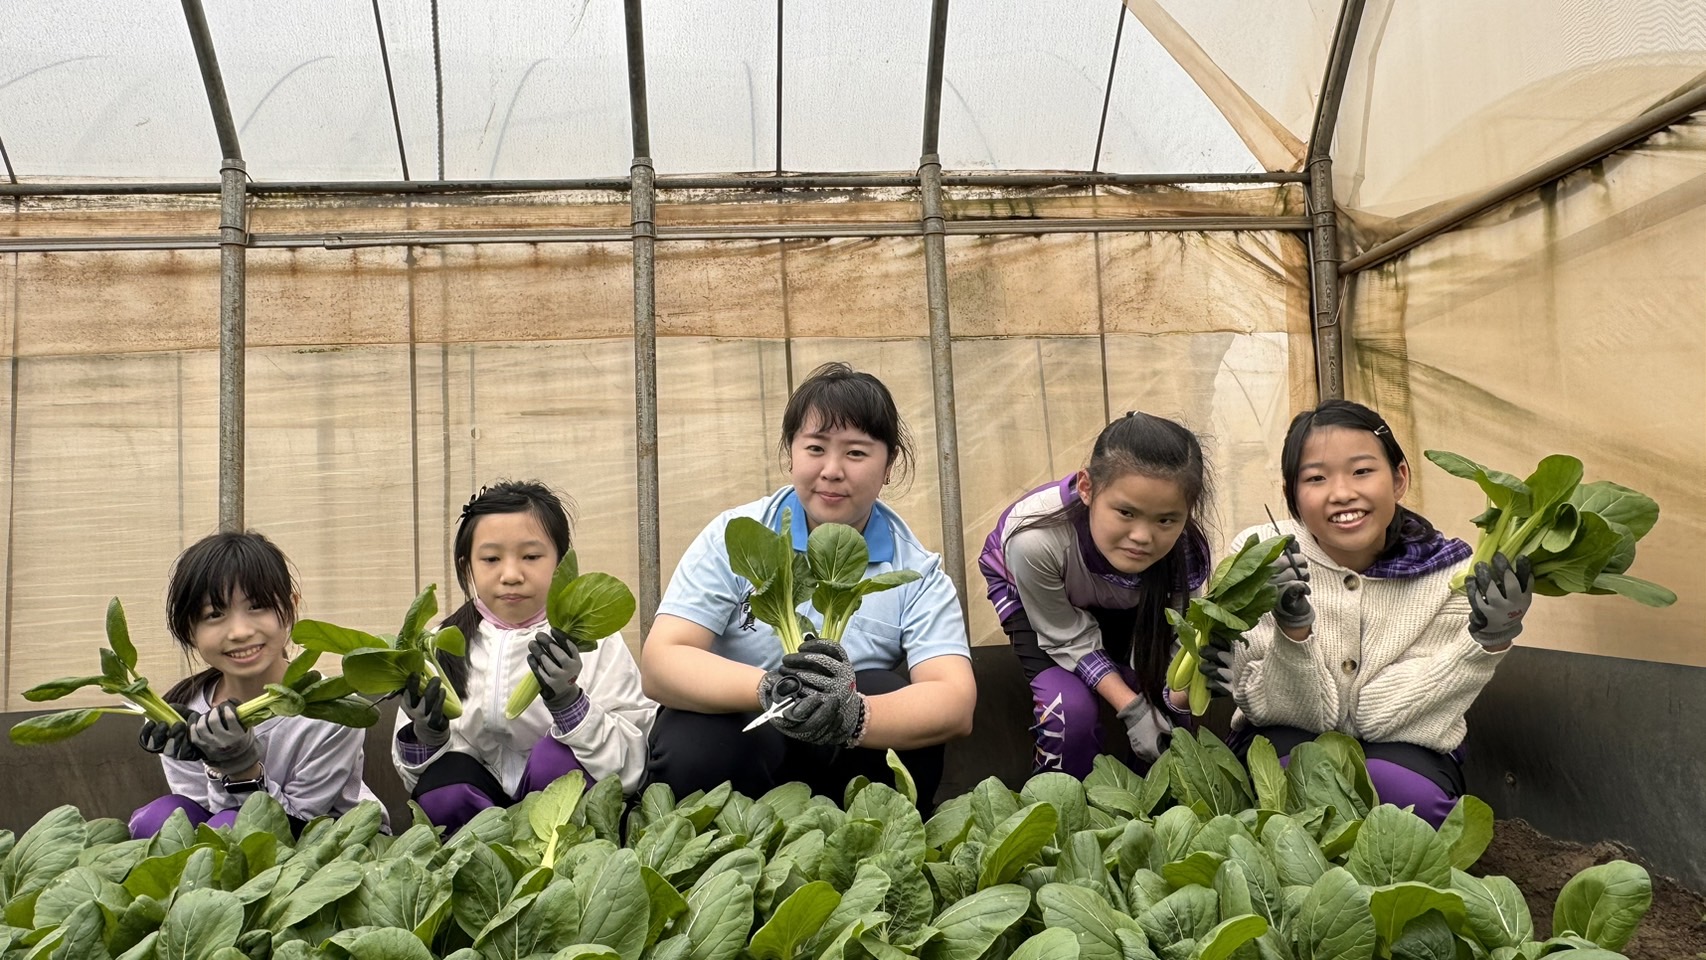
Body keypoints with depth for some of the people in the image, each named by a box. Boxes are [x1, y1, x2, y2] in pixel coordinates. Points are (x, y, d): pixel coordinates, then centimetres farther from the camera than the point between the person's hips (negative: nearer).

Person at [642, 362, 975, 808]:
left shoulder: (916, 572, -4)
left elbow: (955, 702, -19)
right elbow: (659, 663, -17)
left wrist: (855, 715, -41)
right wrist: (768, 688, -37)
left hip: (850, 762, 2)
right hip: (731, 754, -1)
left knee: (885, 694, -27)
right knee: (694, 743, -32)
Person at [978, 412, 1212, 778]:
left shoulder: (1186, 554, -34)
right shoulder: (1038, 539, -43)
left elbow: (1161, 648, -22)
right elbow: (1071, 640, -25)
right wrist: (1132, 709, -30)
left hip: (1121, 605, 3)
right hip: (1032, 593, -3)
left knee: (1166, 698, -13)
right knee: (1071, 707, -22)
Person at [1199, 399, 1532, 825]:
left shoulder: (1451, 576, -15)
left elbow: (1376, 716, -19)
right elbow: (1297, 714, -16)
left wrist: (1487, 641, -29)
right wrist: (1293, 630, -36)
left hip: (1403, 748, 1)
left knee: (1400, 787, -33)